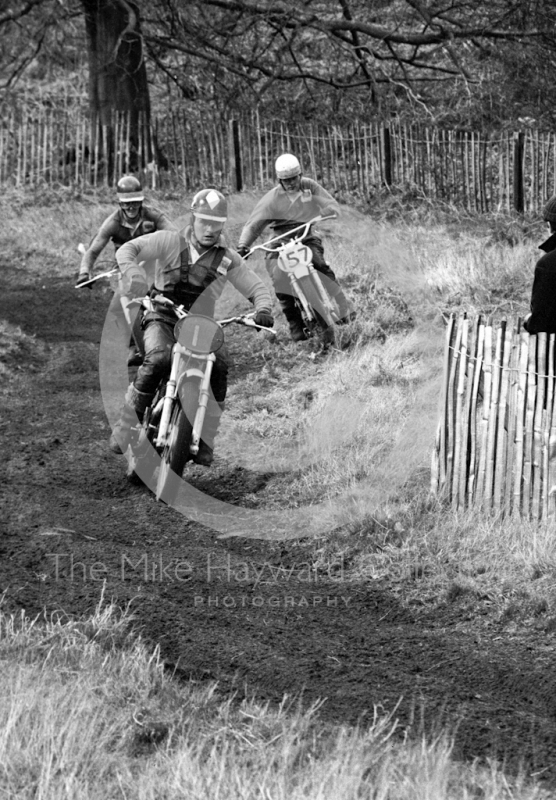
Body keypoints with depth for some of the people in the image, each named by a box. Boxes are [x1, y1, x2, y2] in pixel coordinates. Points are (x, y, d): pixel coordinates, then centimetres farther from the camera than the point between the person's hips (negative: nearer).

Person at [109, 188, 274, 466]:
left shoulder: (228, 258, 5)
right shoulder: (171, 242, -4)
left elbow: (256, 287, 8)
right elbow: (128, 250, -13)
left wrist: (263, 310, -15)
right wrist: (133, 275, -36)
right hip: (162, 319, -3)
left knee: (219, 365, -25)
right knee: (158, 359, -34)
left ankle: (205, 441, -17)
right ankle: (125, 428, -24)